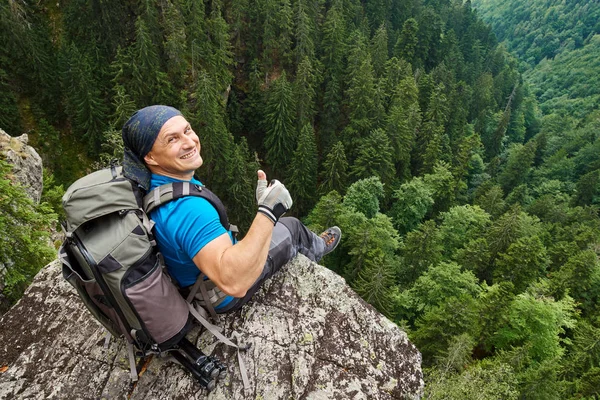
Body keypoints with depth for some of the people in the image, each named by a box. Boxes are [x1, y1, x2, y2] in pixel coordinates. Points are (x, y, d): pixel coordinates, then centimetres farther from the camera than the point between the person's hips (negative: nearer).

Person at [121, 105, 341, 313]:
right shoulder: (187, 208, -43)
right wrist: (269, 211, -48)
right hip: (222, 296, -8)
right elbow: (233, 283, -51)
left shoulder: (151, 185, -13)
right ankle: (316, 248, 47)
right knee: (291, 227, 10)